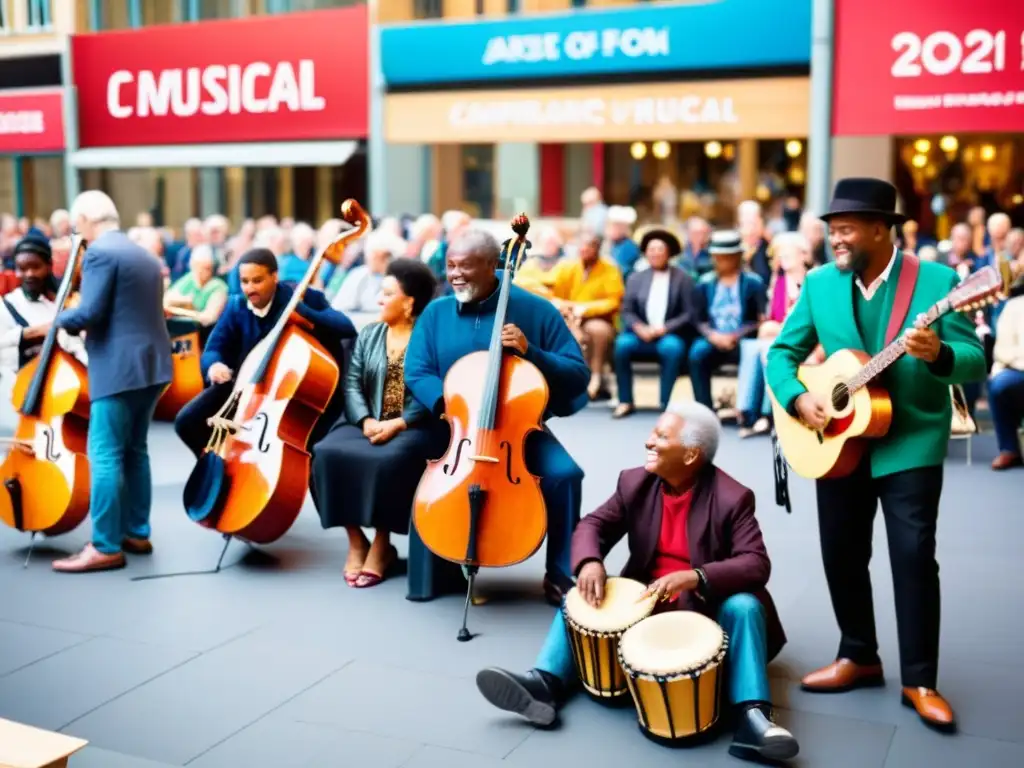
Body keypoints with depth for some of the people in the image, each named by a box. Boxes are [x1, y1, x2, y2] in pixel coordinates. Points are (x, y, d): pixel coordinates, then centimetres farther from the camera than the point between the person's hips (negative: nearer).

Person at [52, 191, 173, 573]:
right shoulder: (144, 255, 18)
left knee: (104, 456, -5)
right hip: (150, 363, 9)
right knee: (134, 451, 16)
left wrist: (58, 320, 1)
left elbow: (89, 313, -17)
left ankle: (105, 547, -3)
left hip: (119, 367, -9)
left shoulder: (99, 252, -9)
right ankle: (136, 533, 23)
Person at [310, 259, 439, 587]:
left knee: (387, 461, -36)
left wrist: (398, 423, -21)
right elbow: (351, 383, 6)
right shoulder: (368, 335, 16)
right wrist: (366, 420, -13)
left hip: (413, 427, -5)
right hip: (367, 423, 5)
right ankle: (356, 540, -11)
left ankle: (382, 544, -15)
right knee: (328, 454, -24)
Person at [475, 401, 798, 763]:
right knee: (579, 596, -12)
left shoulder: (732, 498, -17)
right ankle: (545, 683, -29)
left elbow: (756, 564, -25)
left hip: (706, 607, -4)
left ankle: (752, 717, -39)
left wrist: (694, 577, -41)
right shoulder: (635, 482, -3)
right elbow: (593, 524, -2)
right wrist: (590, 562, -26)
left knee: (744, 607, -32)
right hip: (645, 601, 4)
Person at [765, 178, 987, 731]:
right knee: (841, 554, 10)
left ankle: (919, 680, 10)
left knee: (914, 557, -4)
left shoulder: (937, 280, -8)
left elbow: (976, 363, -11)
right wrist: (797, 398, -14)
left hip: (912, 443, -4)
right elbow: (782, 351, 5)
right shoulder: (820, 283, 2)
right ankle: (858, 656, 29)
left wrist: (938, 354, -32)